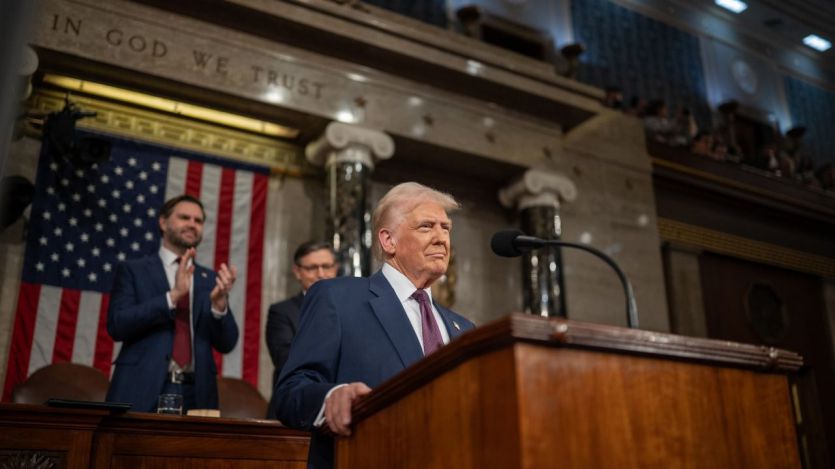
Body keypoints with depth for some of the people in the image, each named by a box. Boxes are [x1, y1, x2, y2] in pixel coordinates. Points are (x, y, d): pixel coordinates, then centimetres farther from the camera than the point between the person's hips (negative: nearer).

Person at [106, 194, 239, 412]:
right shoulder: (133, 270, 5)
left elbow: (226, 343, 6)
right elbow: (117, 325, -8)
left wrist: (220, 303, -12)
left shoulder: (210, 279, 11)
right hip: (142, 392, -2)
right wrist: (173, 295, -17)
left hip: (196, 394, 2)